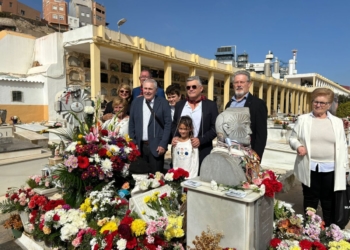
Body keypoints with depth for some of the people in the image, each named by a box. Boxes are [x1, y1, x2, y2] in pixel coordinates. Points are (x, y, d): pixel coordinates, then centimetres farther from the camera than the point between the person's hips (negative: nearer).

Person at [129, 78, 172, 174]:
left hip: (156, 146, -3)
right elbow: (131, 124, 10)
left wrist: (163, 144, -10)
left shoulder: (163, 103, -3)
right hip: (139, 146, 3)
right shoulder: (136, 102, 7)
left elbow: (168, 124, -5)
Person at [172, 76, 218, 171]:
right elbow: (174, 124, 18)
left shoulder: (210, 105, 2)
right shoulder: (179, 105, 13)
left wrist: (200, 140, -15)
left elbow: (215, 127, -2)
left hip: (202, 152, -3)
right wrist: (174, 137, -1)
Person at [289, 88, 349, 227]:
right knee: (310, 200, 11)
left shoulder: (337, 122, 5)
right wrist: (298, 146, -15)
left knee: (329, 202, 13)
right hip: (309, 168, -1)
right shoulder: (303, 119, 1)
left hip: (330, 169, 1)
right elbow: (293, 138, 7)